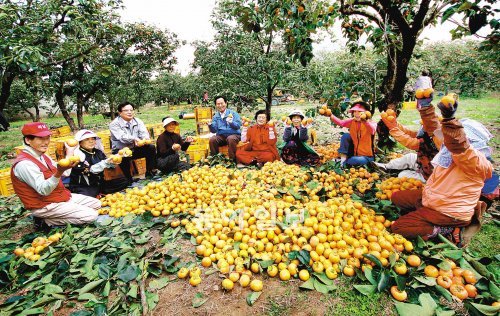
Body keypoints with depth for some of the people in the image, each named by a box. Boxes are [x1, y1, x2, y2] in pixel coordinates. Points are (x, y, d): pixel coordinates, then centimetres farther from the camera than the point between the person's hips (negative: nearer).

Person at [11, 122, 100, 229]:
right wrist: (59, 172, -46)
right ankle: (46, 221, -4)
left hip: (62, 196, 9)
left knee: (96, 204, 8)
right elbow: (43, 190, -30)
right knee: (91, 215, -19)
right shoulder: (24, 164, -22)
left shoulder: (42, 156, 7)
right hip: (45, 205, -9)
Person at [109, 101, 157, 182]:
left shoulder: (138, 121, 4)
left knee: (151, 148, -17)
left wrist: (146, 138, -36)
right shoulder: (114, 124, -9)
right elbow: (122, 137, -26)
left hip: (135, 149, 4)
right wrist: (134, 139, -46)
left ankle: (150, 174, -11)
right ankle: (129, 180, -24)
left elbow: (144, 132, -11)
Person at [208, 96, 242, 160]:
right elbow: (214, 130, 6)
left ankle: (232, 159, -21)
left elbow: (238, 125, -10)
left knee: (231, 139, -36)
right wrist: (210, 125, -15)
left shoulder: (233, 113, 4)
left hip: (233, 135, -3)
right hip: (221, 136, 3)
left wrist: (231, 122, -29)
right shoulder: (215, 116, 13)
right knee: (212, 140, -25)